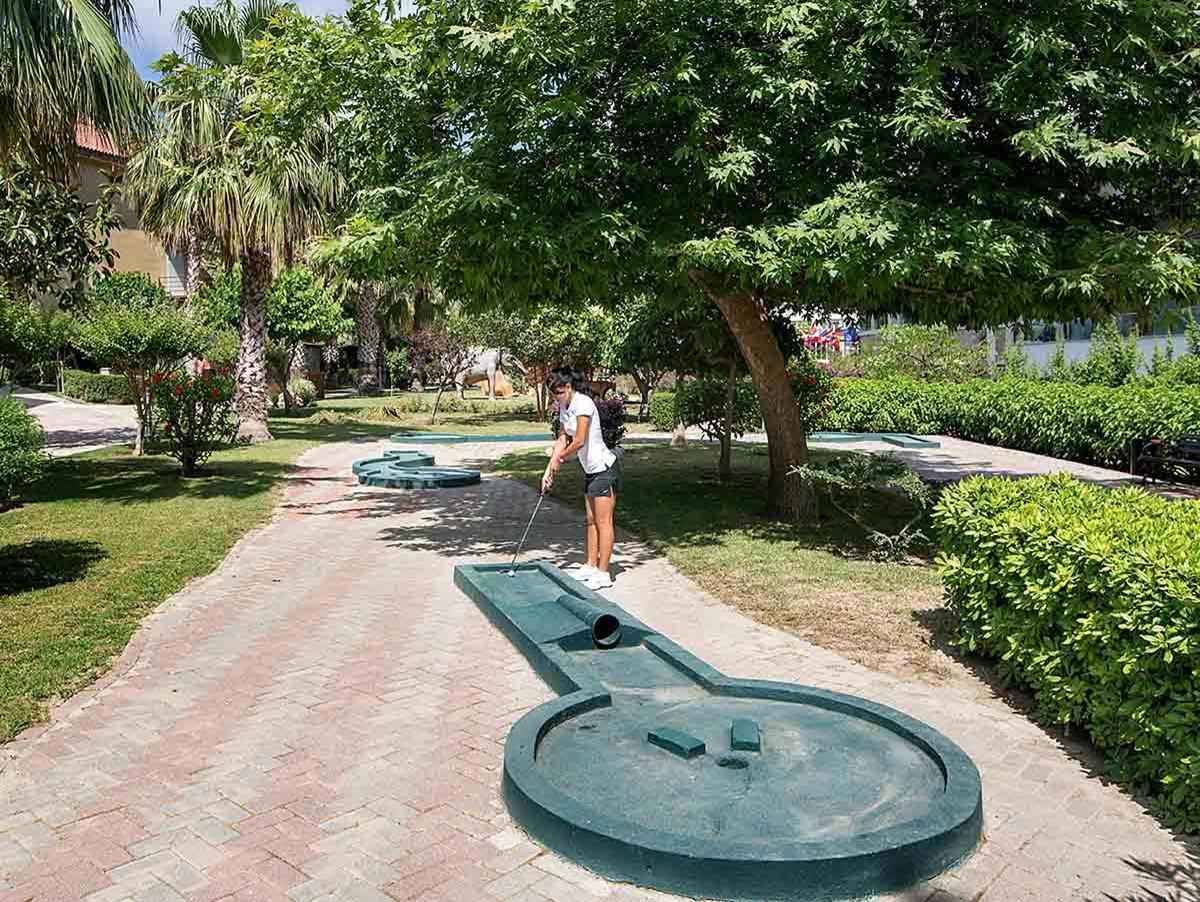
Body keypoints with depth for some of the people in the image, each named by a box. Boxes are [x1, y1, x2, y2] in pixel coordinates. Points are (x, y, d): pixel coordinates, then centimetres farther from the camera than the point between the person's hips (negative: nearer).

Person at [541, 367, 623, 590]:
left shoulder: (583, 404, -20)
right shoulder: (564, 408, 8)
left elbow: (579, 441, -23)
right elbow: (562, 440, 10)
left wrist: (559, 459, -7)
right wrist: (549, 471, 3)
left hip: (605, 468, -9)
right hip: (590, 470, 9)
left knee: (603, 521, -4)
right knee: (591, 520, 13)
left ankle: (603, 574, 1)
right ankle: (591, 566, 22)